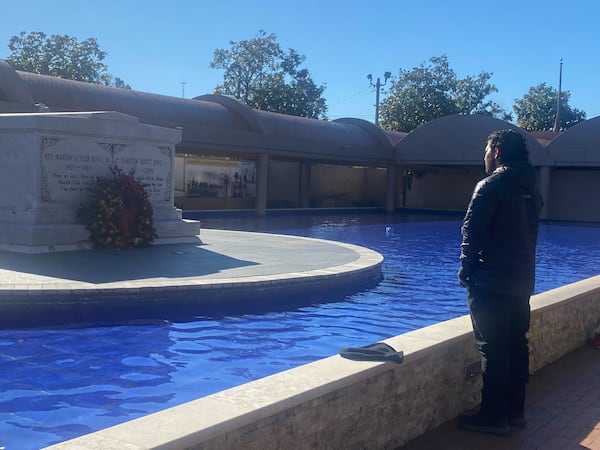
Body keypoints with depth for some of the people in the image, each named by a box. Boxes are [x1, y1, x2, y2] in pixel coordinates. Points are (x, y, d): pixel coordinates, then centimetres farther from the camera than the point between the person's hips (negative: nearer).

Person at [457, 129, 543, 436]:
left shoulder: (491, 185, -12)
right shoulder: (532, 191, 11)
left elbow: (472, 234, -13)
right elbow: (527, 237, 16)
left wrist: (466, 271, -3)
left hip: (491, 284, -8)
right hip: (522, 283, 8)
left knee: (493, 350, -2)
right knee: (516, 347, 13)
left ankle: (493, 416, 5)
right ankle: (515, 410, 23)